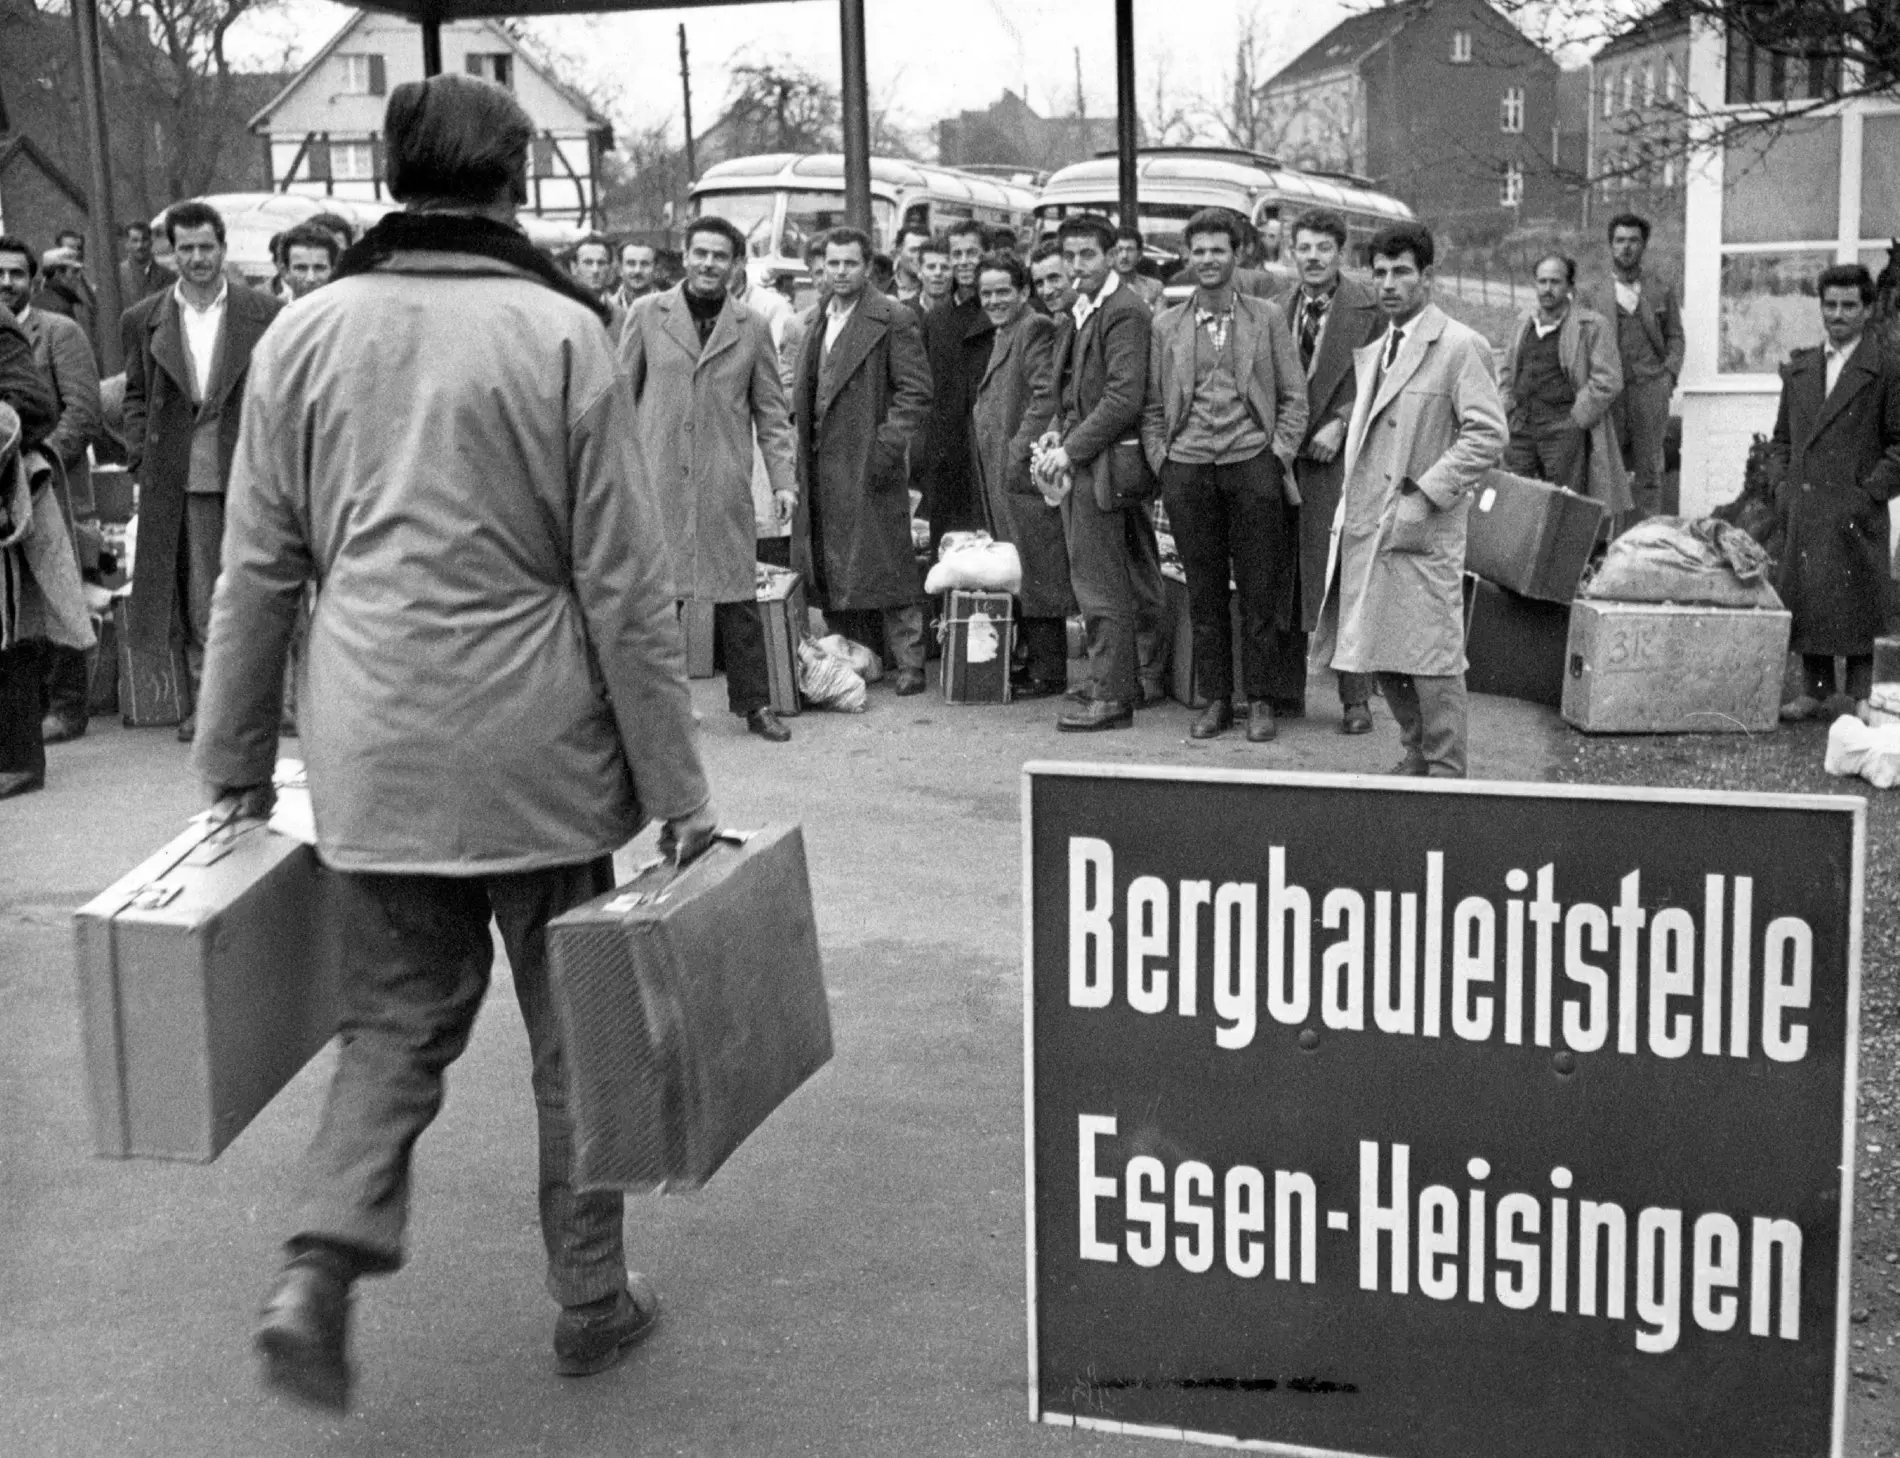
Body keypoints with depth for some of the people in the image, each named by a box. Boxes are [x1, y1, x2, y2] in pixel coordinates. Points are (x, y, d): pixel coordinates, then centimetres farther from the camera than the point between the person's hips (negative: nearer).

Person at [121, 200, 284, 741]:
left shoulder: (264, 313, 3)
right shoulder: (143, 320, 8)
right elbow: (136, 396, 13)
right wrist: (142, 462, 3)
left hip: (249, 472, -1)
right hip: (180, 480, 2)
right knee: (196, 594, 5)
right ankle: (207, 700, 14)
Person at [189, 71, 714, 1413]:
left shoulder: (304, 333, 3)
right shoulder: (562, 334, -7)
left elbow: (259, 571, 6)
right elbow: (625, 585, -7)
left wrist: (237, 757, 16)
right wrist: (676, 785, -2)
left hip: (371, 746, 3)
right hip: (535, 745, -3)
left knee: (398, 1014, 15)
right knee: (573, 1023, 12)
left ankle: (319, 1273, -2)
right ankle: (592, 1299, 24)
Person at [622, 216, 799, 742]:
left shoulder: (752, 328, 7)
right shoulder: (647, 315, 4)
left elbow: (771, 412, 9)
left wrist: (783, 478, 1)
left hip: (725, 485, 1)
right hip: (656, 479, 0)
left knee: (738, 596, 2)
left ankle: (754, 703, 13)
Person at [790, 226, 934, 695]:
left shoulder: (893, 320, -6)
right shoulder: (819, 320, 17)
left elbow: (916, 391, -10)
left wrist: (888, 447, -17)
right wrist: (800, 431, 12)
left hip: (868, 464, -7)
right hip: (820, 465, 7)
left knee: (885, 565, -5)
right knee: (830, 570, 8)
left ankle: (909, 664, 1)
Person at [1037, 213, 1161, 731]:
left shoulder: (1124, 312, -14)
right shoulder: (1076, 314, 15)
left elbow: (1125, 397, -21)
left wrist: (1071, 450, -18)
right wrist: (1056, 433, 6)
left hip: (1102, 463, -10)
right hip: (1077, 461, 10)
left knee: (1103, 584, -5)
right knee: (1094, 580, 16)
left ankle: (1111, 697, 1)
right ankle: (1118, 680, 27)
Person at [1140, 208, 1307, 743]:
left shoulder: (1266, 319, 6)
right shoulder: (1166, 326, 10)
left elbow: (1294, 397, 7)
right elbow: (1152, 405, 14)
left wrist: (1279, 455, -3)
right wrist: (1160, 459, 2)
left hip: (1252, 463, -1)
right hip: (1187, 467, 2)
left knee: (1259, 590, -1)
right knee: (1203, 592, 4)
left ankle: (1261, 699, 7)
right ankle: (1216, 699, 12)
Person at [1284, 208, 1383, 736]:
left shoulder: (1367, 307, -2)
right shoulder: (1282, 308, 13)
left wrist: (1339, 424, -13)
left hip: (1339, 457, -5)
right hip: (1285, 456, 5)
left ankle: (1355, 697, 1)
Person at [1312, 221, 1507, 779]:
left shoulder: (1460, 346, -8)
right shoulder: (1373, 350, 17)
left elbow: (1487, 435, -15)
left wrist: (1424, 494, -19)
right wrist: (1350, 510, 14)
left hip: (1423, 531, -8)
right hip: (1365, 528, 8)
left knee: (1432, 658, -4)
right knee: (1380, 652, 12)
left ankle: (1446, 775, 6)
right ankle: (1417, 754, 28)